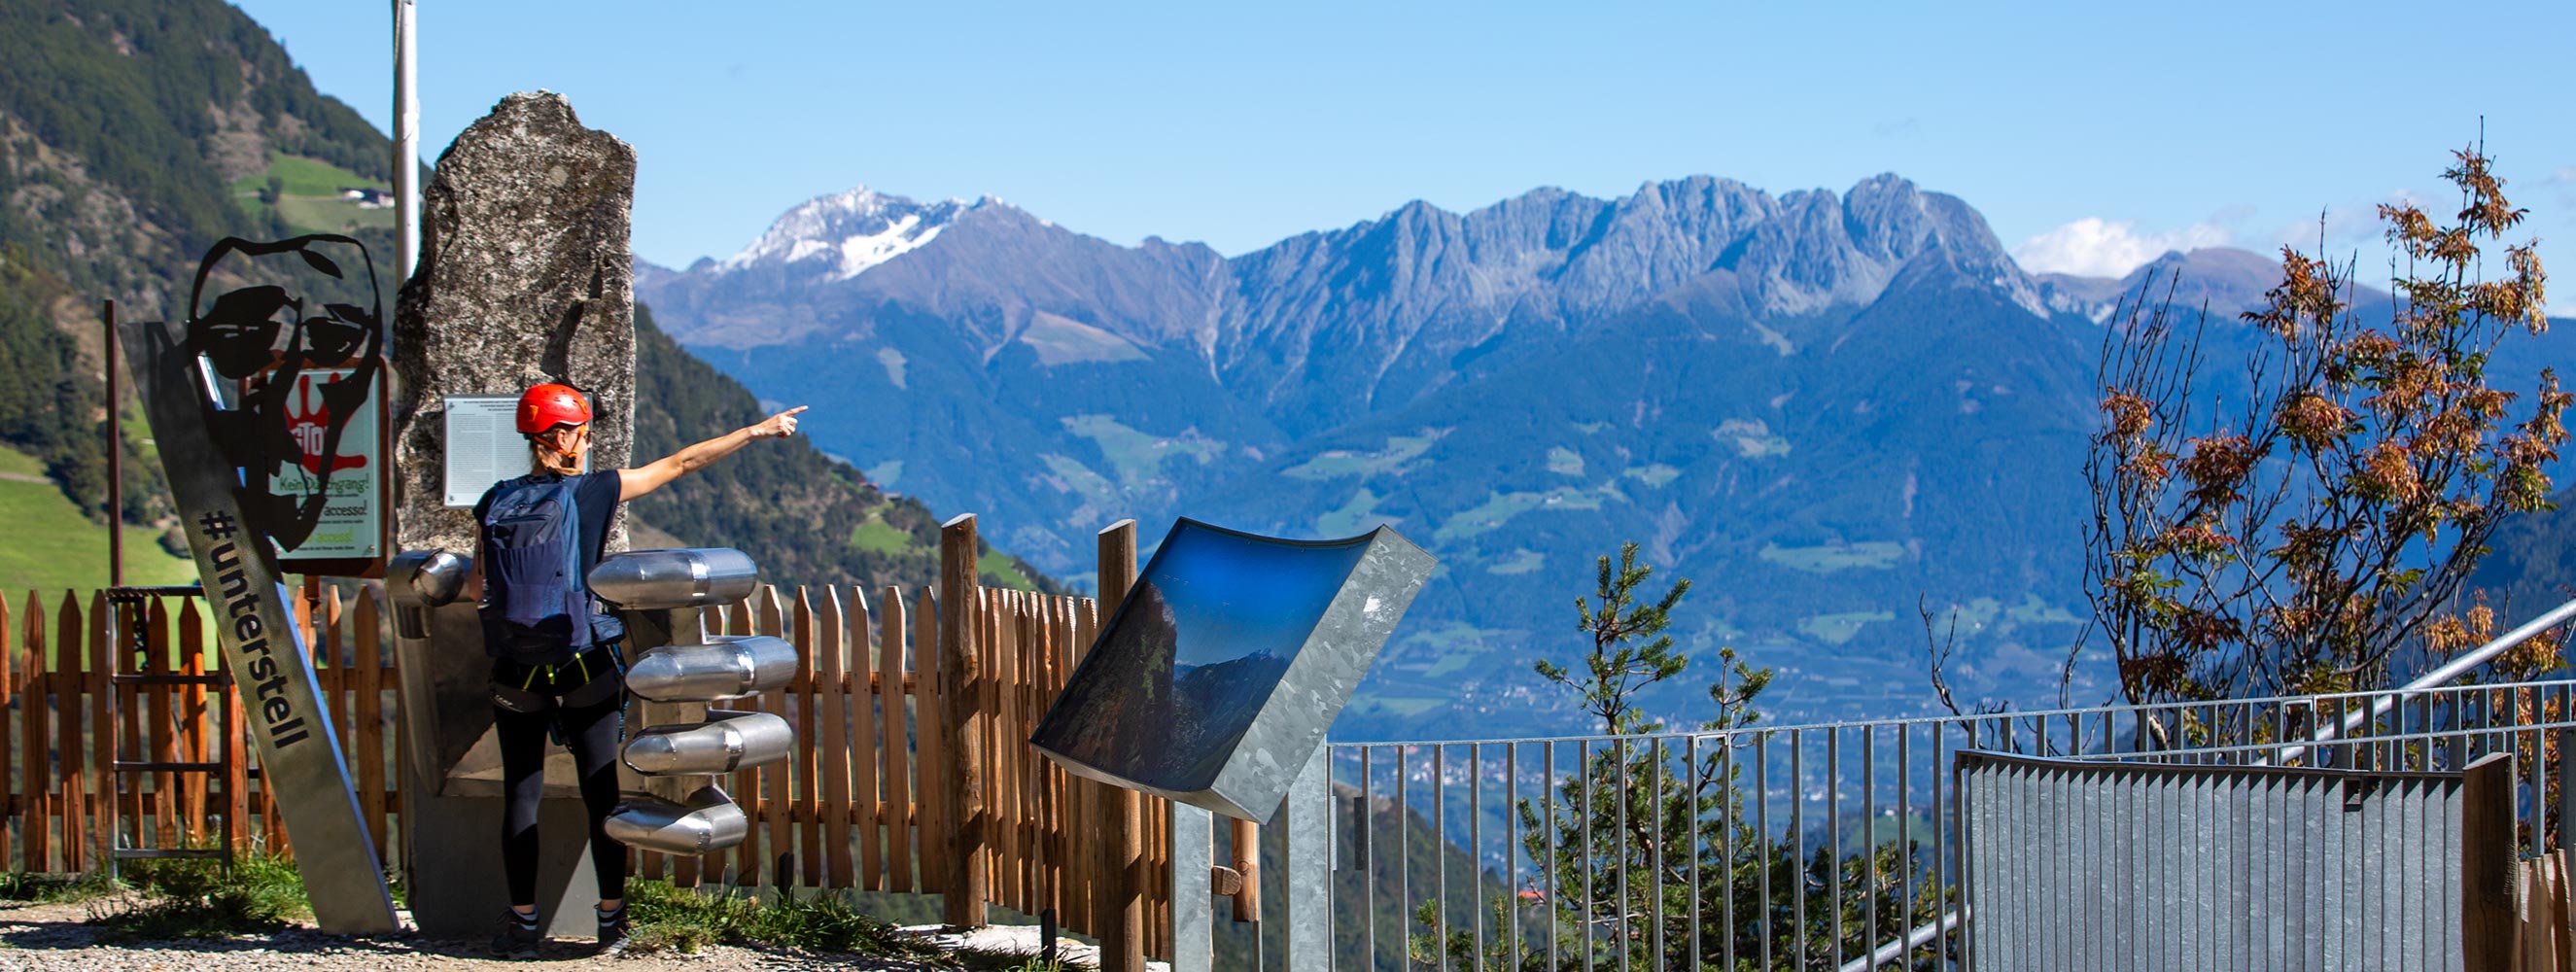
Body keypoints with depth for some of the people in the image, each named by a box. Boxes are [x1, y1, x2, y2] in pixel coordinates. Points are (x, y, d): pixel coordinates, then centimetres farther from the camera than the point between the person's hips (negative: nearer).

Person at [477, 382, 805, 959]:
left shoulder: (494, 503, 3)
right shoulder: (591, 494, -6)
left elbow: (480, 585, 12)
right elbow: (681, 464, 0)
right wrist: (758, 431, 7)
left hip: (515, 673, 2)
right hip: (586, 669, -2)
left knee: (521, 796, 6)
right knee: (600, 793, 7)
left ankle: (522, 925, 6)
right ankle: (611, 921, 11)